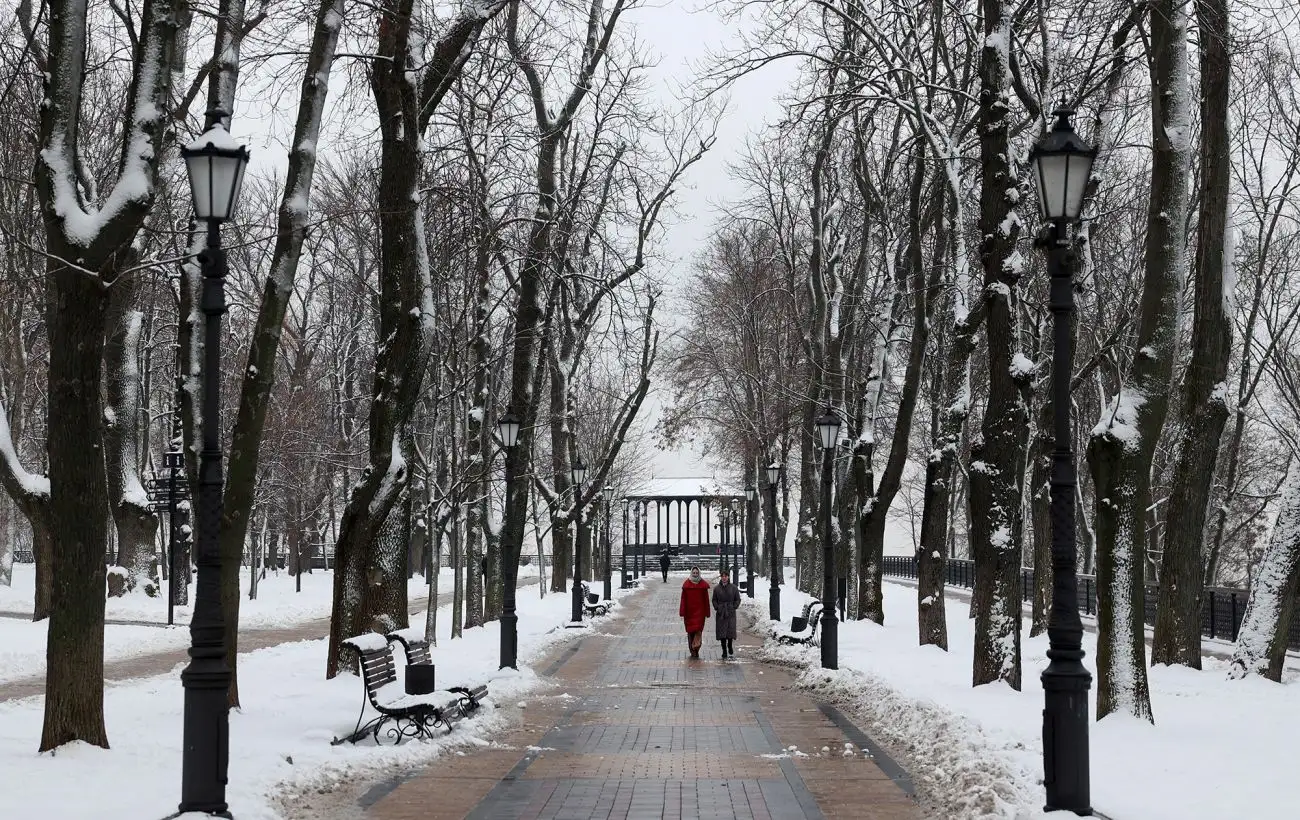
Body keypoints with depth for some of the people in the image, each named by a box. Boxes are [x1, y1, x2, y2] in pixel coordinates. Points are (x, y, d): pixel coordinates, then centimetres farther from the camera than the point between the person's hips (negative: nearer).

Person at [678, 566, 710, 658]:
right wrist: (682, 613, -4)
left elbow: (706, 600, 4)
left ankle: (696, 650, -9)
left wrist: (707, 613, 3)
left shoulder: (703, 584, 2)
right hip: (689, 612, 1)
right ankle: (693, 651, 12)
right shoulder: (686, 584, 1)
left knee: (698, 630, -11)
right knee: (690, 632, 5)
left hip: (700, 612, -1)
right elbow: (683, 600, 1)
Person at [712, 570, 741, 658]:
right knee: (722, 632, -3)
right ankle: (724, 650, 4)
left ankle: (730, 646, 21)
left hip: (731, 612, -1)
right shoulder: (717, 588, 6)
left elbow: (738, 599, 9)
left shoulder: (733, 588, 4)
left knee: (731, 630, -7)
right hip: (720, 614, 1)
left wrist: (734, 607, -3)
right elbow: (714, 600, 12)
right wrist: (717, 608, -2)